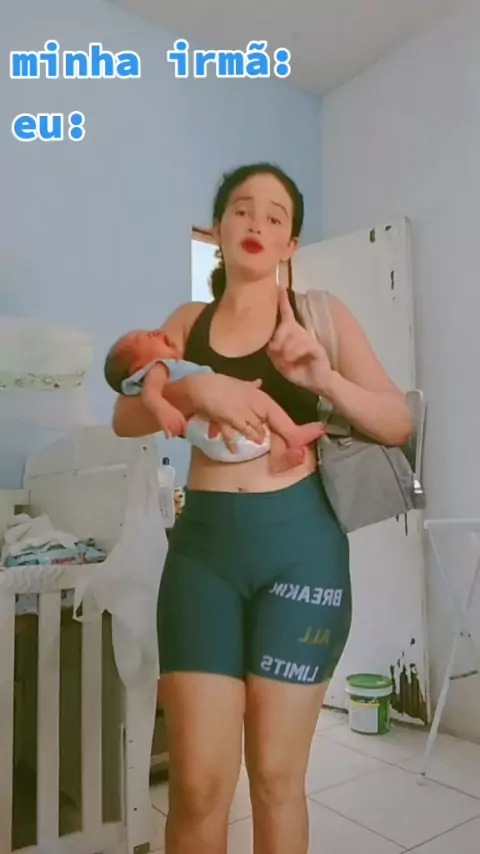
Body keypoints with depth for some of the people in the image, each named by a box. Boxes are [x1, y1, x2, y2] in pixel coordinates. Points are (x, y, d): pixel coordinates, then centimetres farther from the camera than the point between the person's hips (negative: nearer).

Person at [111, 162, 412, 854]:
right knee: (198, 783, 2)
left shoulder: (320, 313, 5)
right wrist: (193, 390, -17)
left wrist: (324, 378, -19)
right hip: (203, 543, 2)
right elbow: (127, 418, 3)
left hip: (299, 542, -1)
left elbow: (399, 424, 0)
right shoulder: (188, 322, 13)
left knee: (276, 776, 9)